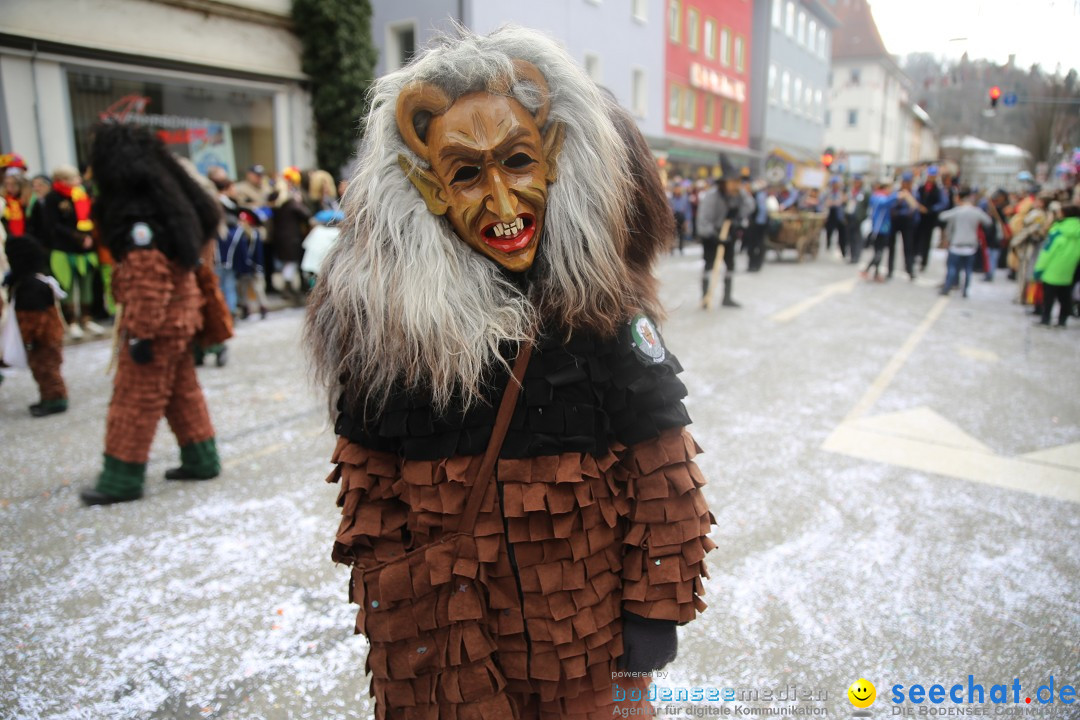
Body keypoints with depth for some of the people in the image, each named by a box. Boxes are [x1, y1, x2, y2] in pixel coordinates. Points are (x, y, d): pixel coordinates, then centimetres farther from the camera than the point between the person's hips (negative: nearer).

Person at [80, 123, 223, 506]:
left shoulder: (139, 219, -20)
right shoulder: (166, 203, 8)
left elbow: (147, 281, -23)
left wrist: (140, 333, -20)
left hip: (158, 323, -9)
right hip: (178, 315, 9)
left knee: (136, 397, -1)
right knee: (182, 390, 16)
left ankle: (121, 479, 9)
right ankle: (201, 459, 24)